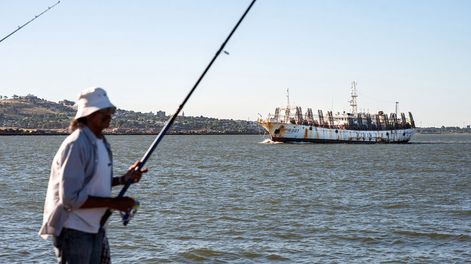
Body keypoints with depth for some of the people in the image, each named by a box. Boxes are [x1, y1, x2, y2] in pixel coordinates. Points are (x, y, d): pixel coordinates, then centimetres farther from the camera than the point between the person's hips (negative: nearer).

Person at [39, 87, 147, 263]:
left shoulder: (101, 142, 10)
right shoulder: (76, 145, -20)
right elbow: (70, 198, -24)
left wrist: (123, 179, 8)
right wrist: (113, 203, -21)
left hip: (94, 228, 9)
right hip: (73, 229, -9)